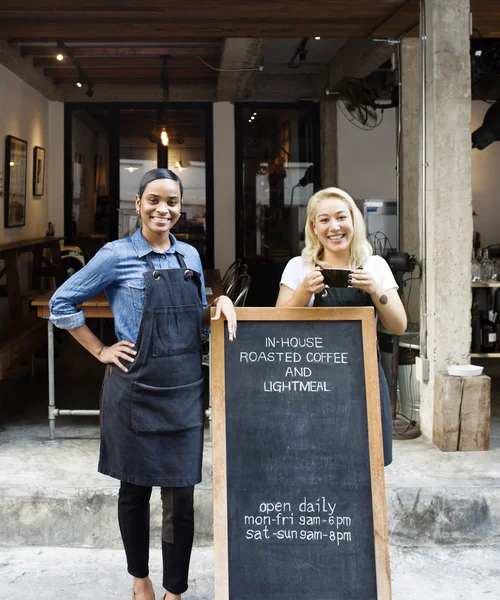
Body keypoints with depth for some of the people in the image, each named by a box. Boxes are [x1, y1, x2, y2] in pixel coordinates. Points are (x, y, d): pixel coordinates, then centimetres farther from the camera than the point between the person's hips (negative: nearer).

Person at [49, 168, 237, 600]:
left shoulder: (190, 256, 9)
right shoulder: (118, 255, -5)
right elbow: (62, 304, -1)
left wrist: (220, 304, -2)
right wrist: (101, 351, -3)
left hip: (185, 388, 3)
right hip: (136, 387, -3)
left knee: (181, 495, 3)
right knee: (135, 488, 11)